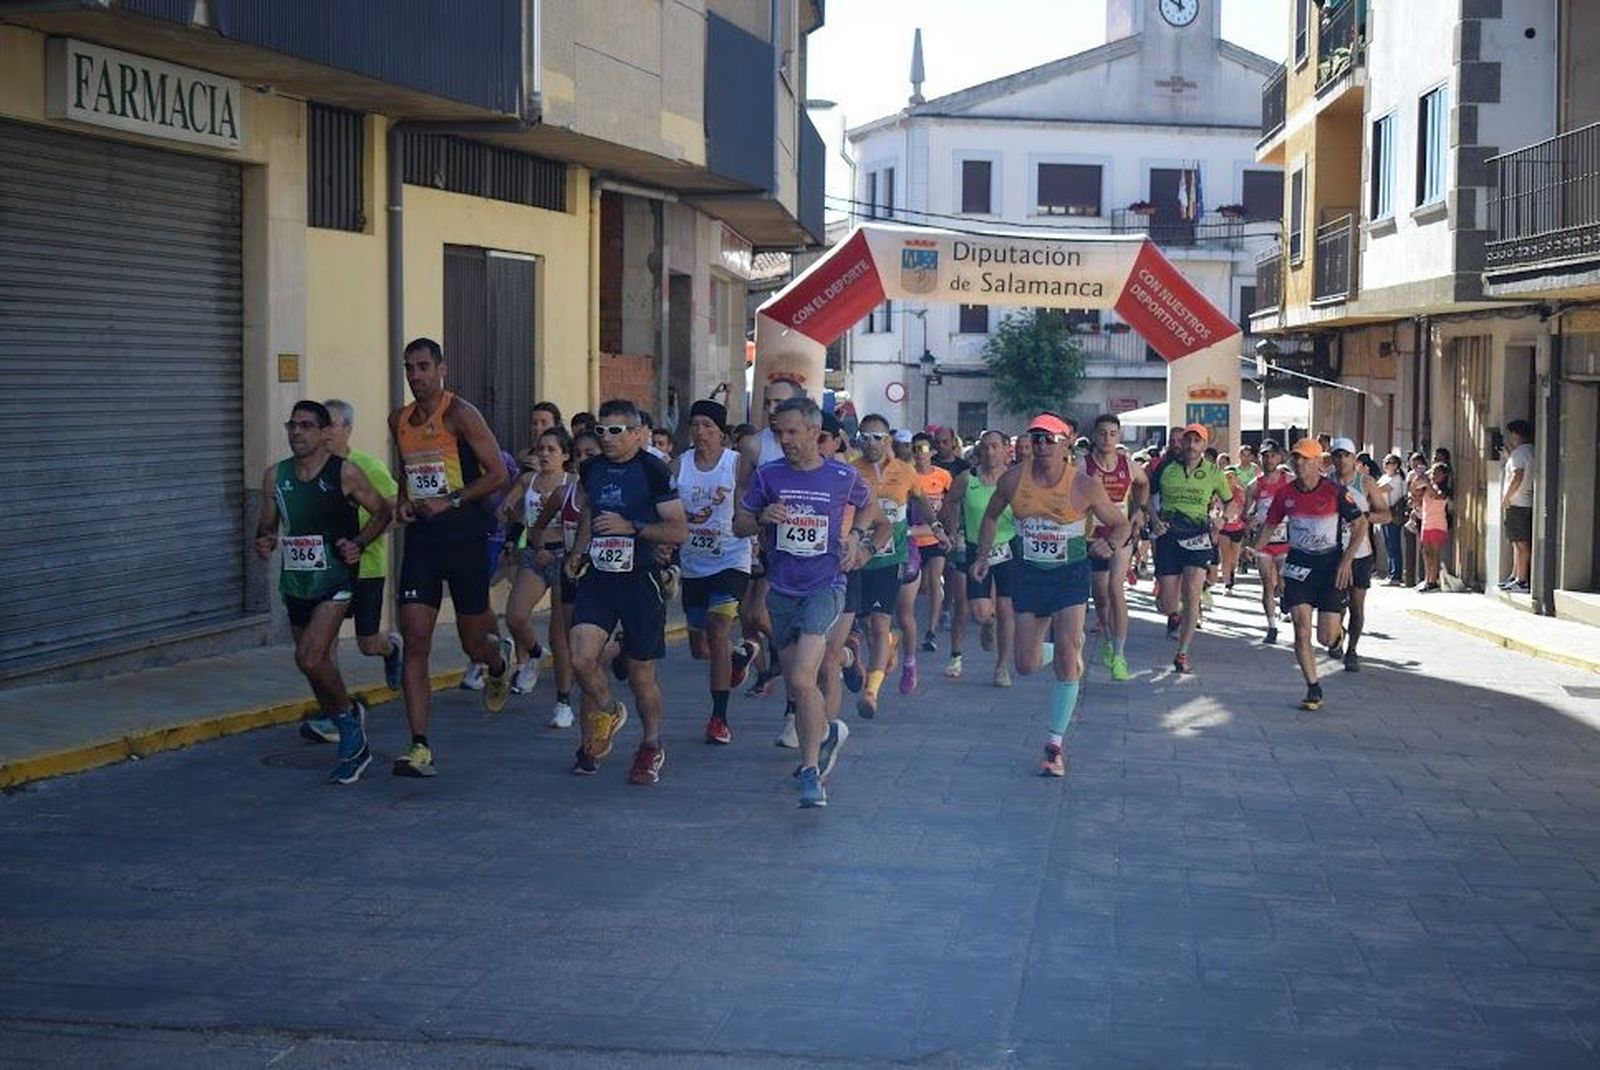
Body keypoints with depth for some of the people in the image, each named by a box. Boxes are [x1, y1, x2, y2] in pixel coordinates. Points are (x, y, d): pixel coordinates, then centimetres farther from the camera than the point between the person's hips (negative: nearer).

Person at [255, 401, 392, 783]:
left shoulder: (345, 473, -7)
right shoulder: (275, 476, 5)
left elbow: (381, 512, 2)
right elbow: (267, 524, 14)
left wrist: (359, 543, -12)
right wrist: (264, 541, -8)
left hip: (336, 579, -6)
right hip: (296, 582, 6)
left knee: (310, 658, -21)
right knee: (319, 665, 12)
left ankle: (347, 713, 5)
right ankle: (354, 744, 29)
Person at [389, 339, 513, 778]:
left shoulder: (460, 414, -9)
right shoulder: (399, 420, 10)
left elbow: (498, 475, -11)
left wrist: (450, 502, -17)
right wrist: (403, 500, 6)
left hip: (464, 535, -4)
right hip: (420, 537, 4)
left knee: (474, 643, 7)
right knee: (415, 640, -8)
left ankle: (500, 659, 47)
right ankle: (419, 747, -8)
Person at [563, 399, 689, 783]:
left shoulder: (654, 472, -8)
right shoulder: (590, 469, 9)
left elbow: (679, 531, -9)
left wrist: (631, 527, -20)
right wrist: (578, 551, 12)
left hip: (639, 578, -4)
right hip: (598, 576, 4)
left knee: (641, 672, 4)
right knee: (581, 658, -12)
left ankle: (651, 748, 24)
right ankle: (609, 713, 18)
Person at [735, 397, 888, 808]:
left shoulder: (843, 477, -1)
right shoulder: (767, 476, 2)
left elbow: (867, 507, 21)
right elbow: (739, 525, 8)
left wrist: (856, 535, 5)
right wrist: (762, 519, -12)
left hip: (825, 586, -4)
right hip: (782, 590, 4)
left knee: (802, 678, -19)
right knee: (795, 682, 13)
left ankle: (811, 770, -12)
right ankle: (827, 735, 39)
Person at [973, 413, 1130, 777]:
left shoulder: (1084, 486, -12)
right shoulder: (1013, 480, -5)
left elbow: (1121, 524, 0)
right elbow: (991, 516, 14)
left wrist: (1110, 545, -20)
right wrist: (983, 555, 7)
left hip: (1070, 574, -3)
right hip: (1028, 574, 3)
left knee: (1066, 656, -16)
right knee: (1026, 665, 6)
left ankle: (1056, 744, -6)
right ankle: (1072, 649, 43)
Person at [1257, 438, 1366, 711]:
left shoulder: (1334, 492, -10)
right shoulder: (1285, 493, -1)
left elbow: (1361, 524, -4)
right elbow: (1270, 525, 12)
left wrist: (1346, 560, -10)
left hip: (1330, 564, -2)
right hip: (1298, 563, 2)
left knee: (1325, 638, -4)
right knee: (1302, 631, -9)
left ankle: (1339, 628, 35)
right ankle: (1313, 690, 2)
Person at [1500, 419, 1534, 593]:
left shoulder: (1519, 452, -13)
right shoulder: (1530, 451, 16)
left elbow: (1517, 477, -23)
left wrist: (1506, 497, -17)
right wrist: (1508, 458, 25)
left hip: (1517, 503, -10)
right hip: (1527, 503, 10)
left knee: (1521, 543, -9)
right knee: (1518, 543, 15)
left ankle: (1522, 581, -10)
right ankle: (1515, 576, 20)